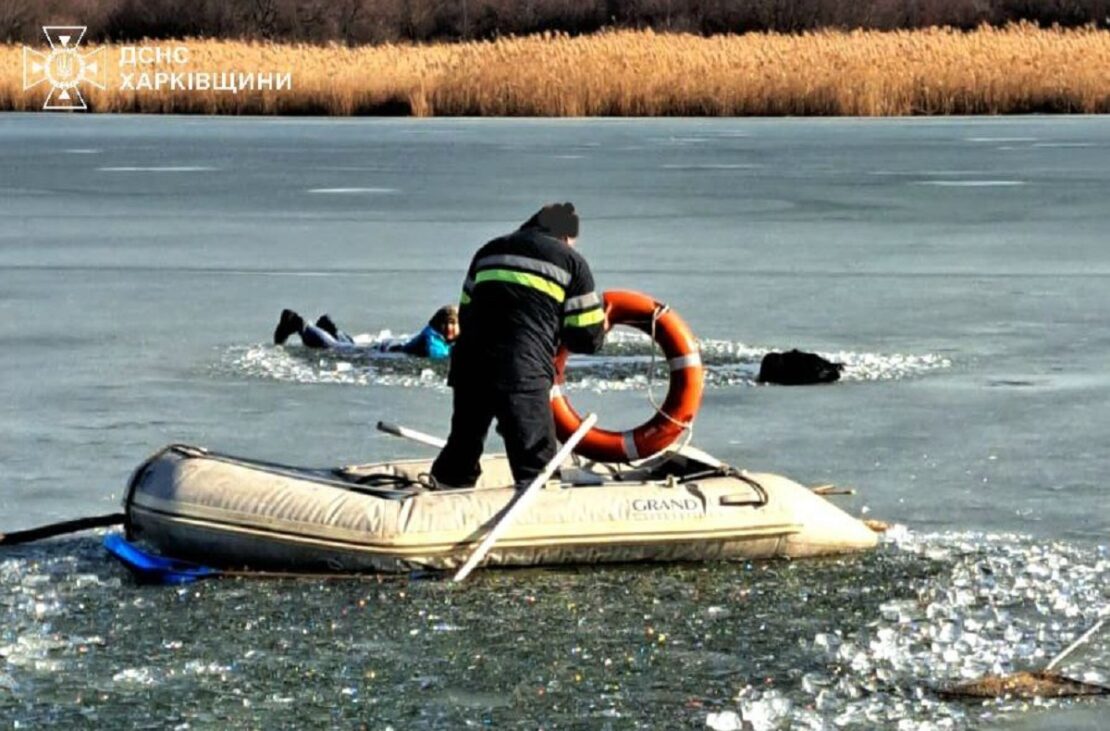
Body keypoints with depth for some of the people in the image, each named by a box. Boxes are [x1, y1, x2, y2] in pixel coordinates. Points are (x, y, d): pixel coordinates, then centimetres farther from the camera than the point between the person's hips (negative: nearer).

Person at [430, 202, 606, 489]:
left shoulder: (489, 250, 24)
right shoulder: (571, 261, 10)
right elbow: (587, 338, 7)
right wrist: (601, 327, 29)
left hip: (469, 366, 5)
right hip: (524, 374, -5)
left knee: (461, 454, 19)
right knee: (535, 466, 0)